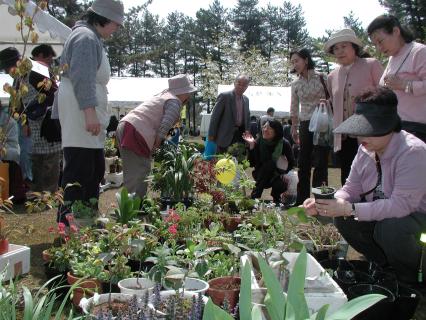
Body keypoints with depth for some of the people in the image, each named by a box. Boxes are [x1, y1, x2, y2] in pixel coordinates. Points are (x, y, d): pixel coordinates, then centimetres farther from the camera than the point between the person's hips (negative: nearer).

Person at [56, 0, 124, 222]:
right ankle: (68, 223, -7)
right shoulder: (86, 37, -10)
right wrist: (90, 111, -27)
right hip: (81, 114, -11)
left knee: (95, 170, 14)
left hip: (89, 117, 11)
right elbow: (82, 79, -21)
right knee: (79, 172, -10)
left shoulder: (93, 38, 23)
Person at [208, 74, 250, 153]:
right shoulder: (224, 96, -8)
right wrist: (211, 135, -11)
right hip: (225, 137, -6)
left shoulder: (246, 99, 12)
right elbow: (215, 116, -9)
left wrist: (247, 131, 8)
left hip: (240, 137, 6)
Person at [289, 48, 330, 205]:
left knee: (320, 163, -6)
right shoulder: (295, 84, 8)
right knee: (303, 164, 7)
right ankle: (302, 201, 16)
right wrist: (294, 129, 12)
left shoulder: (322, 78, -3)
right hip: (305, 125, 4)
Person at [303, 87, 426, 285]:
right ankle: (385, 266, 10)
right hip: (380, 215, 7)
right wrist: (322, 205, -21)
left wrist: (350, 209, -36)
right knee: (343, 220, -12)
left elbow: (401, 204, -35)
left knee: (389, 228, -35)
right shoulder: (365, 150, -4)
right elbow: (351, 189, 0)